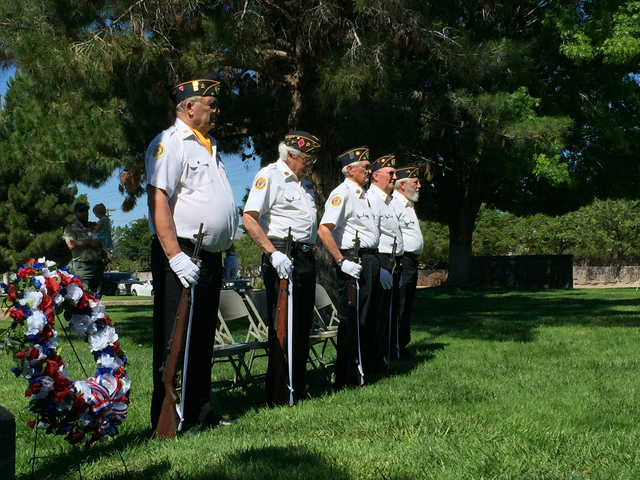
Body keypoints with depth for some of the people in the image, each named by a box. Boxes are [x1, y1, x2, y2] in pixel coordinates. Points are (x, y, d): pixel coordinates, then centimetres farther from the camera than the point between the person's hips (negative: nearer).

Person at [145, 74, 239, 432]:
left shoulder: (209, 145, 21)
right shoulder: (170, 143, -8)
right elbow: (158, 202, -17)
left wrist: (229, 250, 21)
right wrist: (176, 256, -25)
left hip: (210, 256, 9)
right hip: (181, 256, -9)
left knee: (203, 338, 13)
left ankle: (200, 412, 22)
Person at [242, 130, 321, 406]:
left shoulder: (303, 182, 21)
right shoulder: (269, 176, -5)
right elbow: (249, 218, -15)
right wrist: (273, 253, -22)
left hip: (306, 257, 8)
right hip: (283, 257, -8)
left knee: (303, 324, 10)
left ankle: (297, 391, 20)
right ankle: (278, 398, 1)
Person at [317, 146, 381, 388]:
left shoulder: (362, 195, 20)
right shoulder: (342, 194, -10)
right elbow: (324, 231, -21)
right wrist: (342, 261, -22)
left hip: (370, 260, 9)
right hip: (353, 262, -9)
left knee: (367, 319, 14)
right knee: (352, 320, -5)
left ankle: (364, 369, 25)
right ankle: (346, 379, 2)